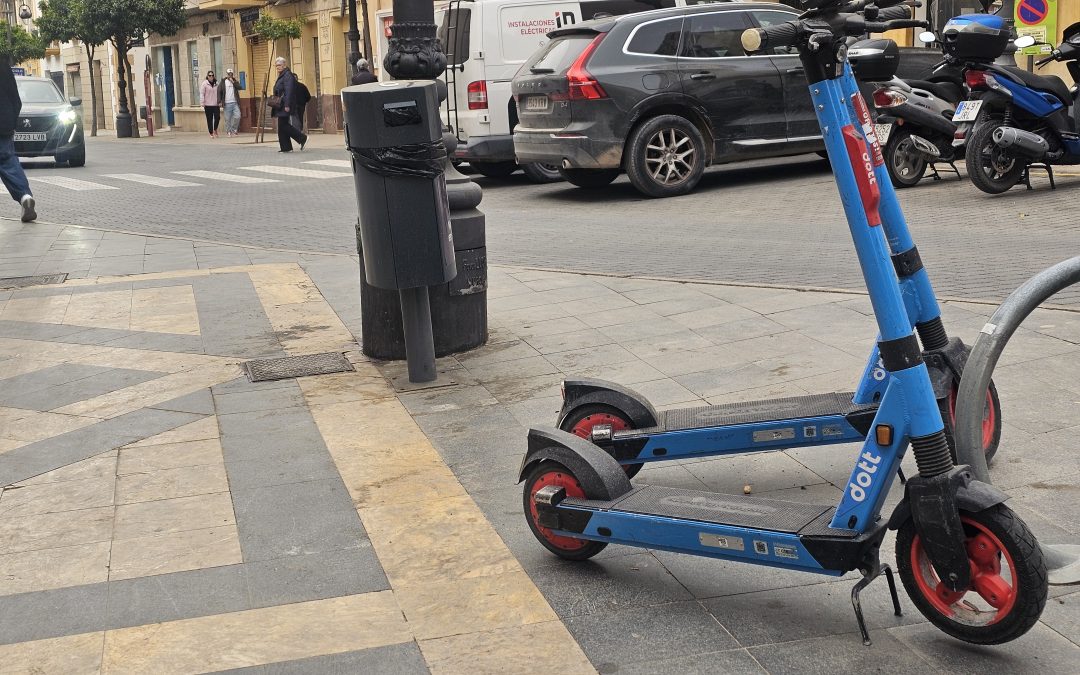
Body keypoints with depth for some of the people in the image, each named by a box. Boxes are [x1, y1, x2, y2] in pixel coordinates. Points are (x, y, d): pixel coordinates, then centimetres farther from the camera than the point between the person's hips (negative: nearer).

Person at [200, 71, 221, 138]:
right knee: (209, 119, 1)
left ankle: (215, 130, 15)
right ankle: (211, 133, 9)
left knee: (217, 117, -8)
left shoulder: (216, 84, 10)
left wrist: (220, 102, 11)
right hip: (208, 105, -3)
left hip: (216, 104, 3)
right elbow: (201, 93, -3)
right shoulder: (204, 84, -1)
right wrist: (203, 102, -10)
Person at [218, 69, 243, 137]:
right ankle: (228, 132, 8)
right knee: (228, 119, -1)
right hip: (227, 103, -2)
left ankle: (234, 129, 10)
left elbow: (240, 88, -3)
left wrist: (233, 82, -9)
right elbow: (219, 91, 2)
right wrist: (219, 101, -6)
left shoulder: (234, 81, 14)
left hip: (235, 103, 2)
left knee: (237, 116, -9)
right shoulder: (223, 82, 4)